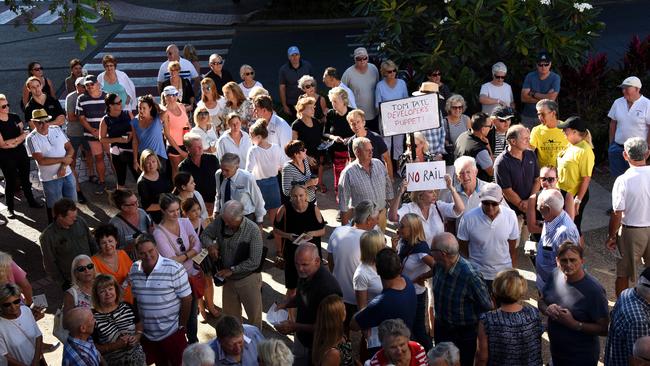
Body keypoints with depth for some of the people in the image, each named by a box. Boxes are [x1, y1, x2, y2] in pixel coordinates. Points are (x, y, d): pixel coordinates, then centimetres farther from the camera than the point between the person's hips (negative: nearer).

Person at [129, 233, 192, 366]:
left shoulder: (174, 269, -18)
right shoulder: (134, 270, -2)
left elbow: (186, 299, -14)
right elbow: (134, 299, 9)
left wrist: (181, 327, -10)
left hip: (172, 333, -4)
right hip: (146, 335, 5)